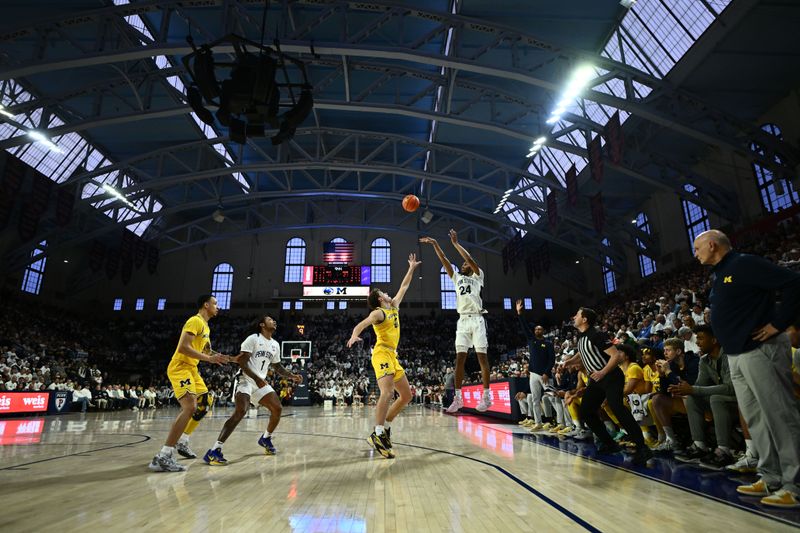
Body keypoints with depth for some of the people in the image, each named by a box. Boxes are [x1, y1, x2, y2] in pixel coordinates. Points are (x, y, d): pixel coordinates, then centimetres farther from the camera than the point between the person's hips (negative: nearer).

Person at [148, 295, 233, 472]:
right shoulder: (195, 321, -14)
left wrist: (218, 358, 13)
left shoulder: (205, 326, 18)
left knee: (206, 403, 16)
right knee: (190, 407, -23)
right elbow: (183, 347, -25)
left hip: (191, 369, 11)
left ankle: (182, 442, 26)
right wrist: (209, 358, -24)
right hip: (180, 368, -11)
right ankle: (163, 457, -23)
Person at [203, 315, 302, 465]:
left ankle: (265, 439, 27)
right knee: (240, 412, -25)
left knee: (277, 408, 3)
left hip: (261, 382, 8)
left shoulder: (275, 345, 12)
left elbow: (277, 366, 22)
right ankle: (214, 451, -24)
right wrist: (256, 378, -26)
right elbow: (242, 362, -17)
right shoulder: (253, 339, -10)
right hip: (246, 379, -7)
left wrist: (291, 376, 8)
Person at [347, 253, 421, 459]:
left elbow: (403, 287, 30)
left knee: (406, 395, 9)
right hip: (382, 354, -9)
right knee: (387, 392, -25)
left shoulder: (394, 307, 19)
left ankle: (385, 427, 14)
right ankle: (378, 435, -26)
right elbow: (361, 324, -22)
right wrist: (354, 335, -43)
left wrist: (411, 269, 33)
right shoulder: (378, 312, -5)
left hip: (392, 356, 9)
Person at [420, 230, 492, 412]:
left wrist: (455, 243, -7)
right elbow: (444, 261, 14)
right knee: (460, 358, -1)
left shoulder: (477, 276, 9)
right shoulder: (457, 278, 20)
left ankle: (487, 396, 0)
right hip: (462, 321, 4)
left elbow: (470, 259, -7)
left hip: (477, 320, -4)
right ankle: (458, 397, 0)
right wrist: (435, 244, 7)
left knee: (482, 357, -4)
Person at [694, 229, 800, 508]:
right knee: (755, 418, 12)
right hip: (736, 354, 10)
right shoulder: (718, 274, 17)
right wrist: (732, 336, 12)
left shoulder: (745, 264, -12)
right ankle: (772, 478, 21)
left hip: (760, 350, -10)